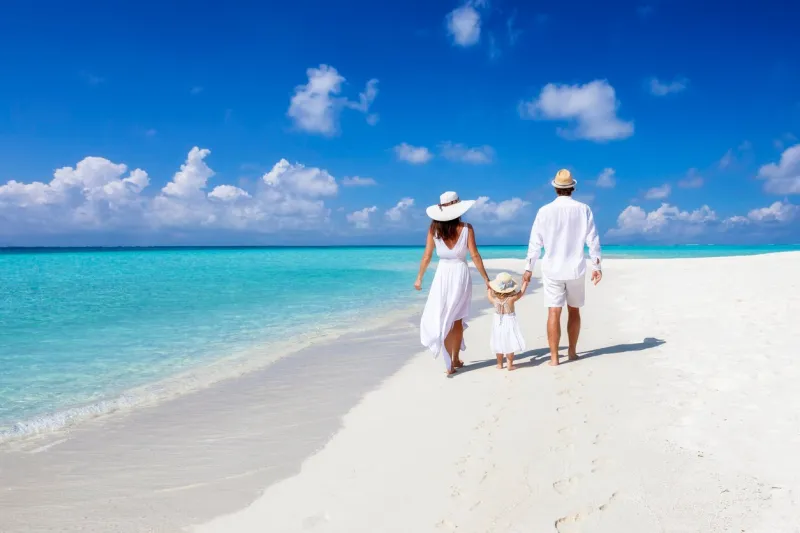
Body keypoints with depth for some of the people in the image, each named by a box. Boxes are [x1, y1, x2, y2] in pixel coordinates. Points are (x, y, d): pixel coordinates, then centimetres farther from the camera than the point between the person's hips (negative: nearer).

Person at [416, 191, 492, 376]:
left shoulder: (434, 228, -2)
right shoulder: (466, 228, -5)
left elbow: (427, 256, -2)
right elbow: (475, 256, -7)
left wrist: (419, 278, 9)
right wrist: (486, 279, -1)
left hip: (443, 275, 0)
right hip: (461, 273, 0)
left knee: (442, 320, 5)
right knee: (457, 320, 13)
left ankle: (449, 363, -1)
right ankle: (455, 359, 23)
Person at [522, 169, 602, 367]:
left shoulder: (545, 211, -5)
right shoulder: (583, 210, -2)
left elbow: (535, 242, -3)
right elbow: (593, 240, -1)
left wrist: (529, 268, 4)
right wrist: (596, 266, 8)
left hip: (552, 269, -1)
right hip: (576, 269, 2)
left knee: (554, 312, -1)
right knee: (574, 311, 15)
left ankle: (554, 357, -2)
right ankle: (572, 352, 25)